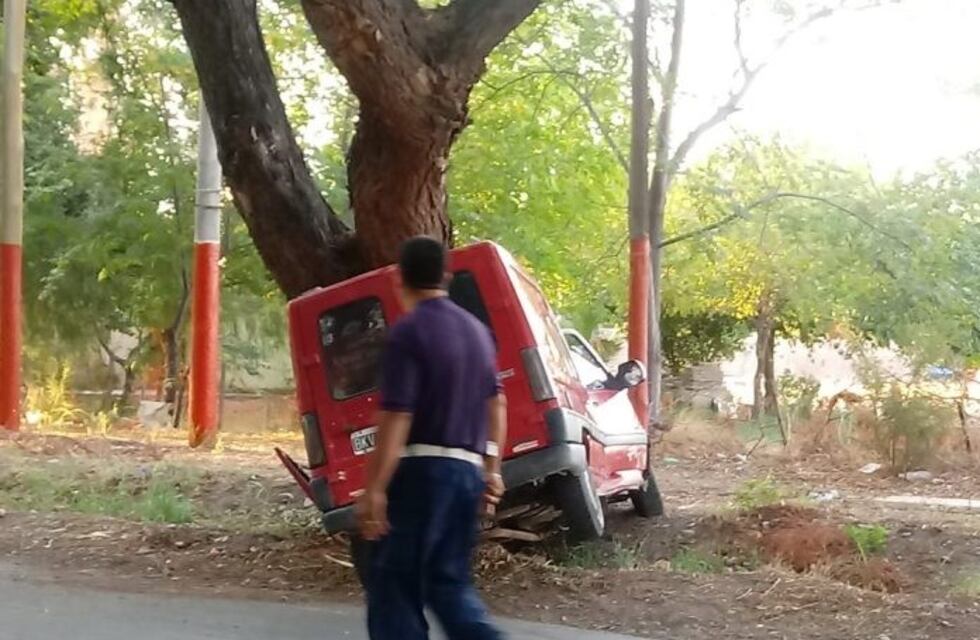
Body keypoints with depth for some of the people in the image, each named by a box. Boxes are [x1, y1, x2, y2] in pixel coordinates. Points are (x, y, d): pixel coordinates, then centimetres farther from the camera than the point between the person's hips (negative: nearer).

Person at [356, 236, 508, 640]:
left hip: (423, 468, -7)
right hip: (467, 469, 7)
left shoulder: (408, 333, -11)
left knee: (393, 582, 2)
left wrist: (374, 489, -16)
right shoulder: (476, 330, 13)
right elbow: (495, 405, 18)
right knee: (449, 580, 17)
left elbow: (397, 418, -18)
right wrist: (492, 470, 25)